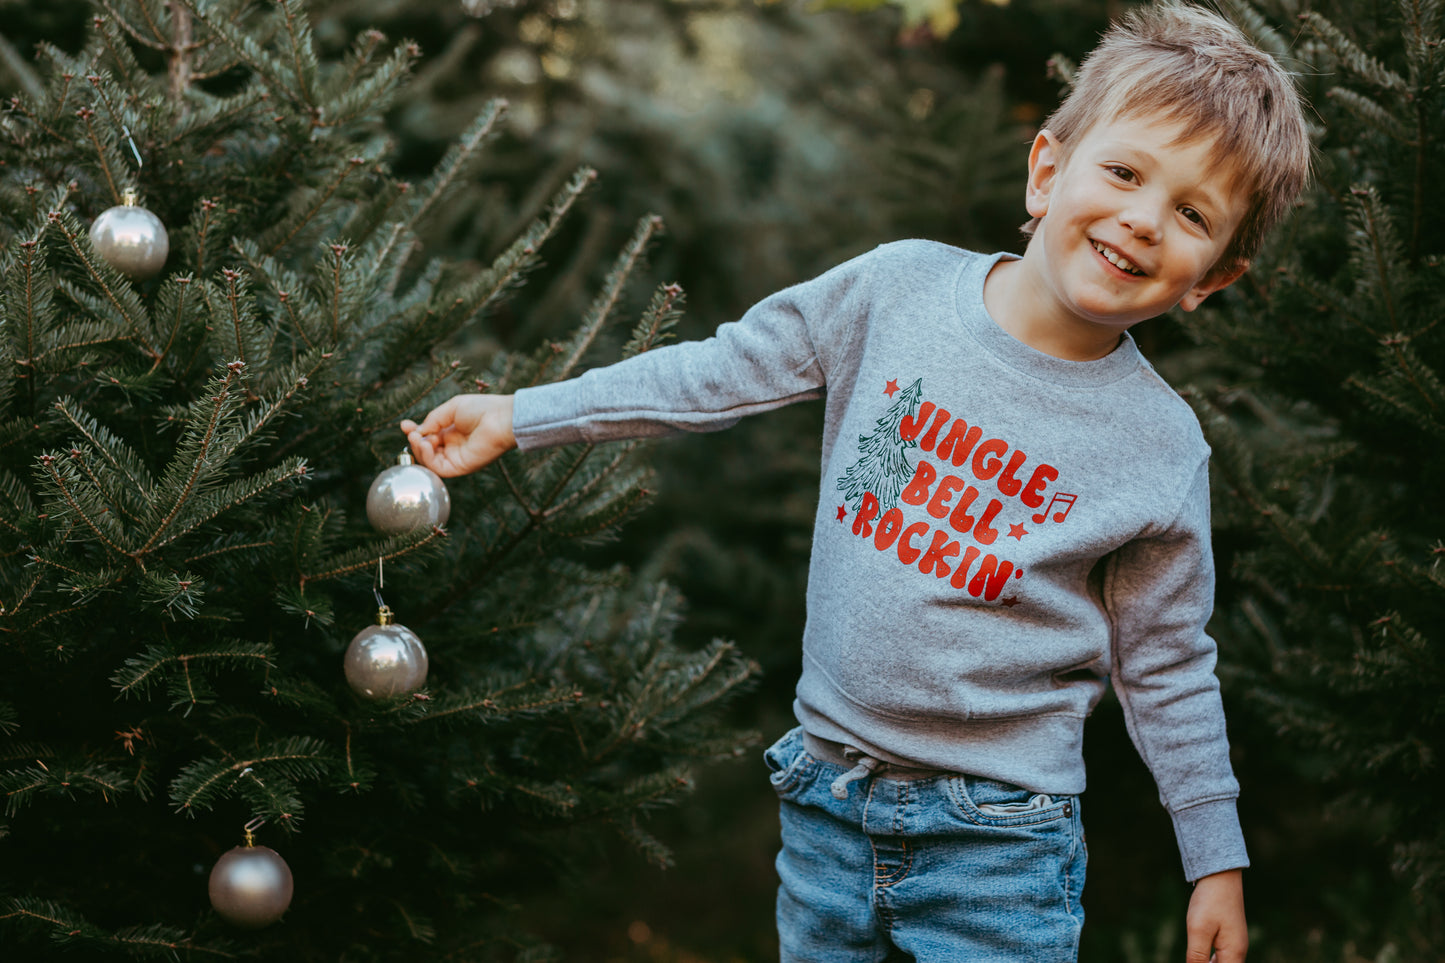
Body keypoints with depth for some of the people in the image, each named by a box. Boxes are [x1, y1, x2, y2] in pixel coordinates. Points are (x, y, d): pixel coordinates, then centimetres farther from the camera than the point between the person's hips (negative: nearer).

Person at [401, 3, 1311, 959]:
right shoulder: (899, 286, -6)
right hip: (828, 800, 3)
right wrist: (516, 415, 6)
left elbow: (1165, 666, 0)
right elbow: (724, 371, 5)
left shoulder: (1161, 449, -10)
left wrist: (1218, 860, 2)